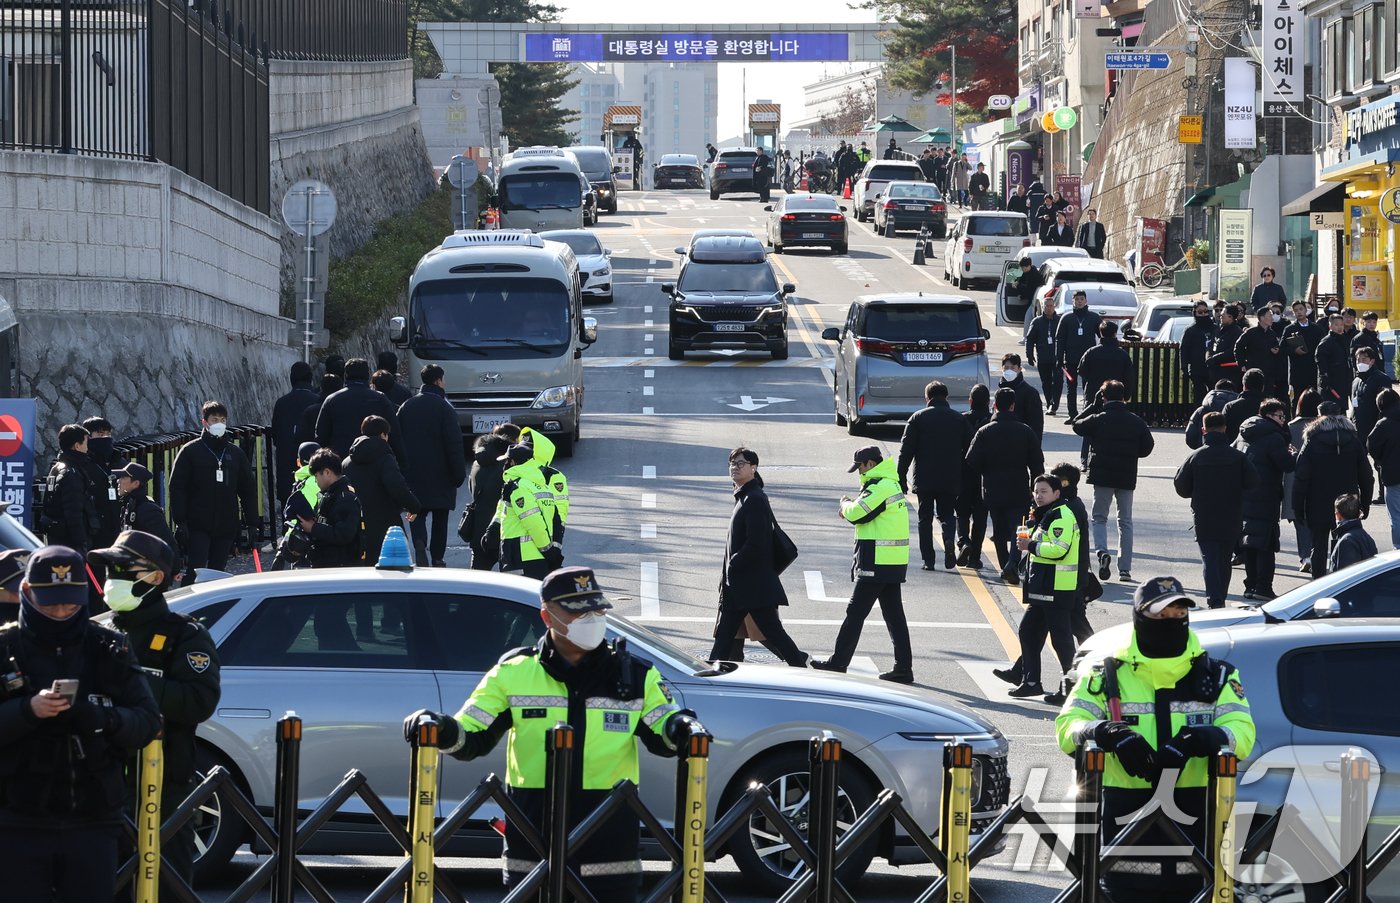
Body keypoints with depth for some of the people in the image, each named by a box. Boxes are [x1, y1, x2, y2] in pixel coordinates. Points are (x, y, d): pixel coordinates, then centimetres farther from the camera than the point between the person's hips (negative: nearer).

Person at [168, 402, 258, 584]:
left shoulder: (235, 453, 12)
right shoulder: (191, 451, 0)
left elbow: (248, 490, 15)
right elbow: (177, 487, -2)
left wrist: (252, 523, 9)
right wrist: (180, 521, -10)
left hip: (227, 526, 4)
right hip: (198, 526, -4)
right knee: (195, 572, -12)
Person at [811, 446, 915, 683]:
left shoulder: (880, 487, -16)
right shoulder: (892, 484, 16)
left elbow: (856, 514, -20)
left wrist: (846, 504, 1)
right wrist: (851, 507, 4)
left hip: (877, 563, -10)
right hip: (895, 563, 10)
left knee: (855, 612, -2)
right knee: (894, 614, 9)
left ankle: (839, 662, 3)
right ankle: (903, 667, 7)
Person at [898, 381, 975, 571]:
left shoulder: (918, 418, -1)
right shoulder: (960, 420, 4)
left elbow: (906, 449, -4)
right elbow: (969, 450, 4)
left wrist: (901, 477, 0)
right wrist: (965, 478, 11)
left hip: (924, 478, -1)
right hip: (951, 480, 1)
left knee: (925, 518, 9)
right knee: (947, 514, 13)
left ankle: (928, 559, 3)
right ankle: (949, 540, -17)